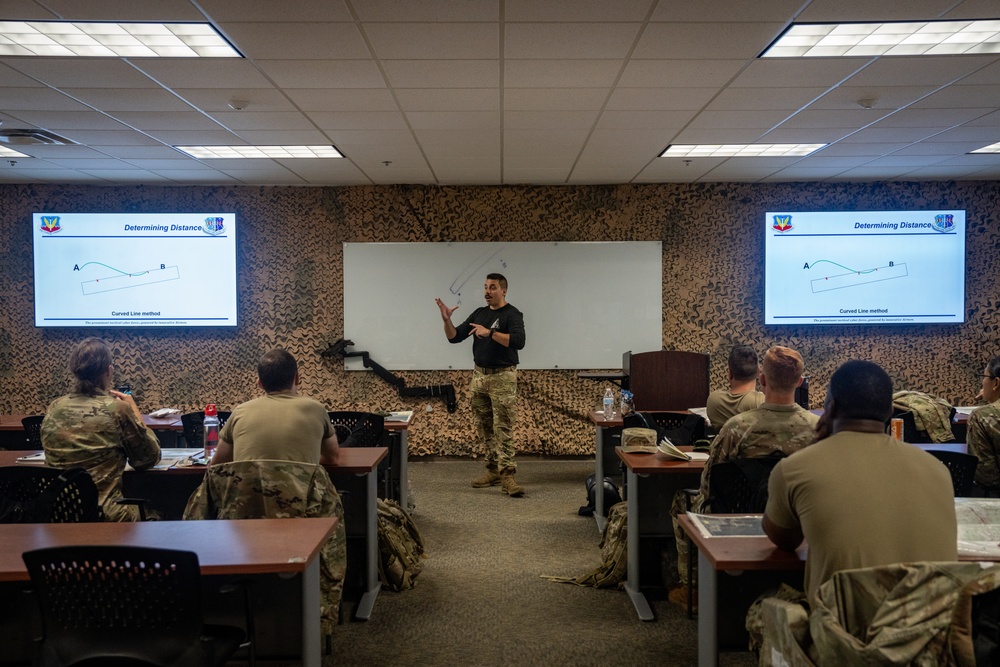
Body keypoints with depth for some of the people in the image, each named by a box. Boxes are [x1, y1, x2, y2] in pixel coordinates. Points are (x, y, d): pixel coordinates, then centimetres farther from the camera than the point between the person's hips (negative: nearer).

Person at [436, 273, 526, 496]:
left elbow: (518, 341, -25)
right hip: (479, 376, 7)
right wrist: (446, 319, -10)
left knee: (503, 428, -9)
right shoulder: (478, 313, 11)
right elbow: (454, 337, 8)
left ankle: (507, 476, -9)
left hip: (502, 377, -7)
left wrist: (490, 332, -28)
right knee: (484, 428, 10)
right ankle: (493, 470, 19)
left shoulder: (512, 314, -9)